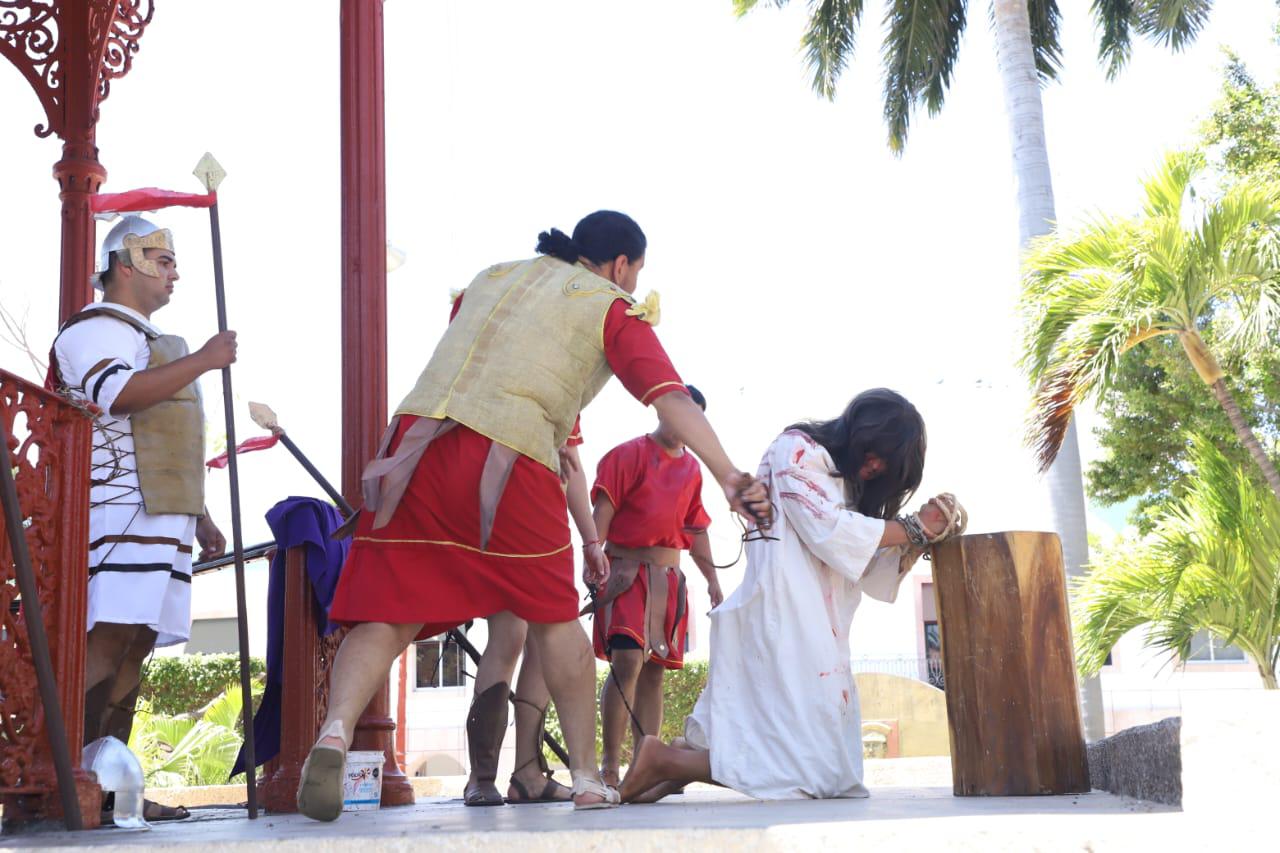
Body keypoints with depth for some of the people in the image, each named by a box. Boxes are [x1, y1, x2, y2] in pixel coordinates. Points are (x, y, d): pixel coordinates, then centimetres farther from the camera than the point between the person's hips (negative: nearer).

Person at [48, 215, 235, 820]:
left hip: (161, 515, 10)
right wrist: (202, 361, -21)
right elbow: (118, 393, -24)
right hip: (118, 508, -10)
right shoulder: (98, 327, -2)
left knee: (134, 650, 5)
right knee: (108, 642, -18)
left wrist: (200, 519, 27)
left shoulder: (151, 340, 29)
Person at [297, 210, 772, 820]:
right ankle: (587, 778, 20)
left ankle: (335, 732, -22)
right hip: (510, 458, -3)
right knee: (554, 617, 14)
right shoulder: (612, 307, 14)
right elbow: (673, 399, 0)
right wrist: (730, 478, -9)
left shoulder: (493, 276, 29)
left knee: (389, 615, 3)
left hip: (417, 435, 4)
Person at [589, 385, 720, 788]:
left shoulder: (691, 468, 17)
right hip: (626, 570, -6)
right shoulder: (629, 454, -2)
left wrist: (712, 579, 18)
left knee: (654, 670, 5)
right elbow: (602, 511, -9)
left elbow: (696, 529, 22)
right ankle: (609, 766, -14)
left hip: (669, 576, 6)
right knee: (627, 661, -17)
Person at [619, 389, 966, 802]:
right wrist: (912, 528, -5)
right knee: (813, 771, -15)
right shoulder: (796, 449, 1)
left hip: (814, 636, 10)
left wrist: (919, 539, 6)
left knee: (827, 765, 3)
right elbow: (829, 532, -12)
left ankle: (676, 764, 6)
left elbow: (872, 577, 21)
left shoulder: (849, 485, 27)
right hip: (781, 624, -10)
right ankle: (663, 760, -6)